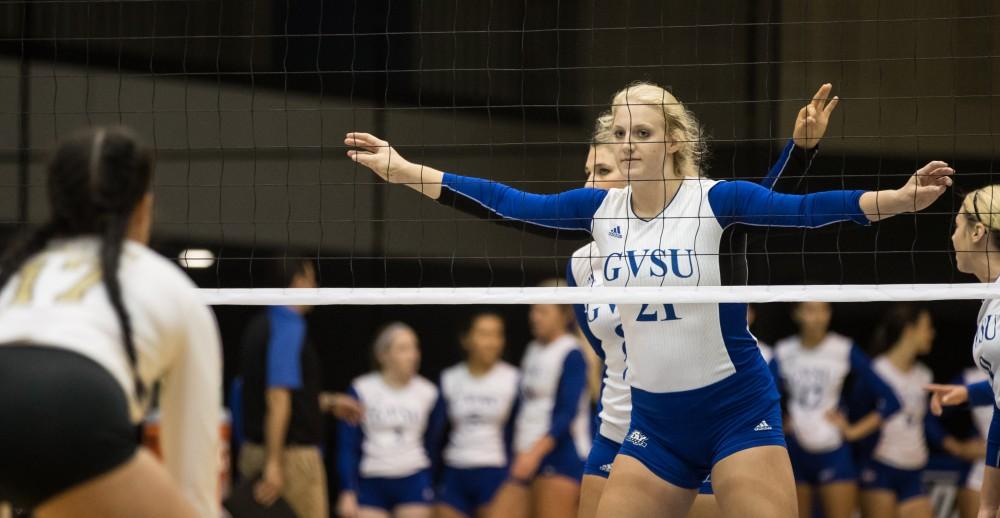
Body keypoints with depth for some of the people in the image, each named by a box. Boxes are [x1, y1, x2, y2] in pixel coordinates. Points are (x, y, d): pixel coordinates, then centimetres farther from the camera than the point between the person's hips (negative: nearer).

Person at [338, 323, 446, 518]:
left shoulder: (428, 394, 0)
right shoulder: (361, 392, -5)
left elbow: (431, 446, 11)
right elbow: (347, 448, -4)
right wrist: (348, 492, -10)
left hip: (413, 483, 1)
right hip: (370, 483, -1)